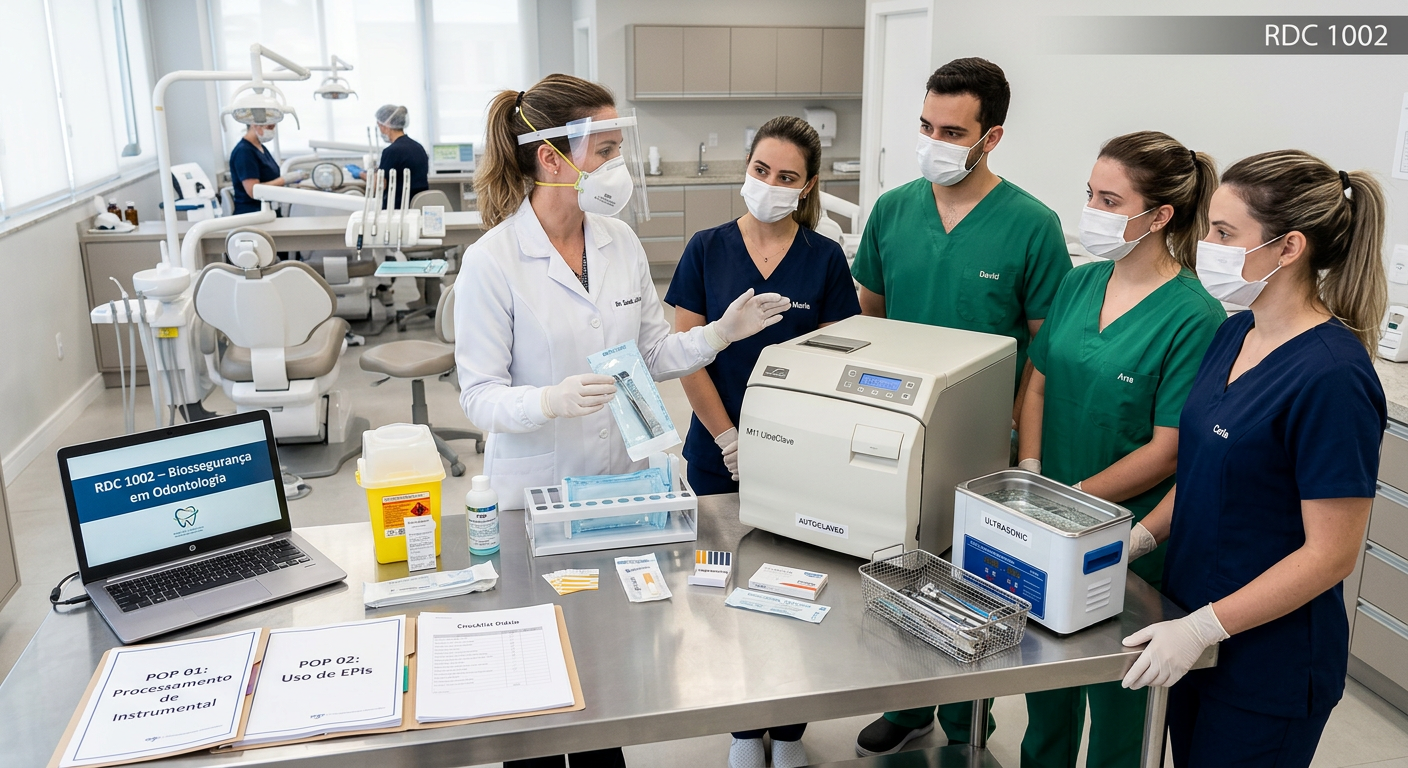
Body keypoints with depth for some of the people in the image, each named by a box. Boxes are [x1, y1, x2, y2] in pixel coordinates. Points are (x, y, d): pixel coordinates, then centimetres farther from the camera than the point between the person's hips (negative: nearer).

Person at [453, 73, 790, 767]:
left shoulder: (621, 242, 1)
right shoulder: (492, 262, -16)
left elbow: (653, 354, 9)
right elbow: (480, 396, -15)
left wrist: (720, 332, -7)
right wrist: (552, 400, -33)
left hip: (621, 482, 5)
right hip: (537, 494, -4)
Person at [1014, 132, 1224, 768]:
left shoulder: (1194, 319, -17)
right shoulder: (1079, 284, 2)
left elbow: (1169, 449, -18)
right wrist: (1029, 476, -6)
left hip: (1129, 536, -6)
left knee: (1115, 694, 14)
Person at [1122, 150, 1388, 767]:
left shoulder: (1331, 375, -22)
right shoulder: (1235, 334, 2)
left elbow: (1330, 554, -20)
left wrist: (1204, 627, -21)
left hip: (1269, 660, -7)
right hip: (1192, 631, 7)